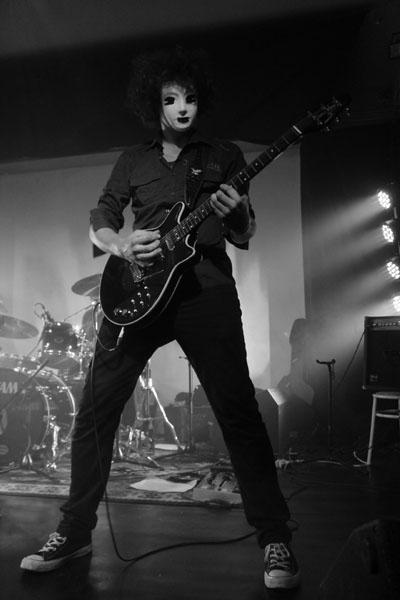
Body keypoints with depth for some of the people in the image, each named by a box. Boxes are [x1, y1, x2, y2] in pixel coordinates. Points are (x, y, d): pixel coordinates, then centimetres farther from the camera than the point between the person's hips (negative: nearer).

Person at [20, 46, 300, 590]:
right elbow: (99, 224, 14)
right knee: (94, 413, 2)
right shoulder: (133, 161, 19)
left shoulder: (225, 156, 14)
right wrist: (121, 245, -8)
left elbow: (244, 239, 11)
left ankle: (276, 541, 7)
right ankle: (75, 532, 19)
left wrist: (237, 215, -12)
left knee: (240, 416, -7)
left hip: (207, 293, -2)